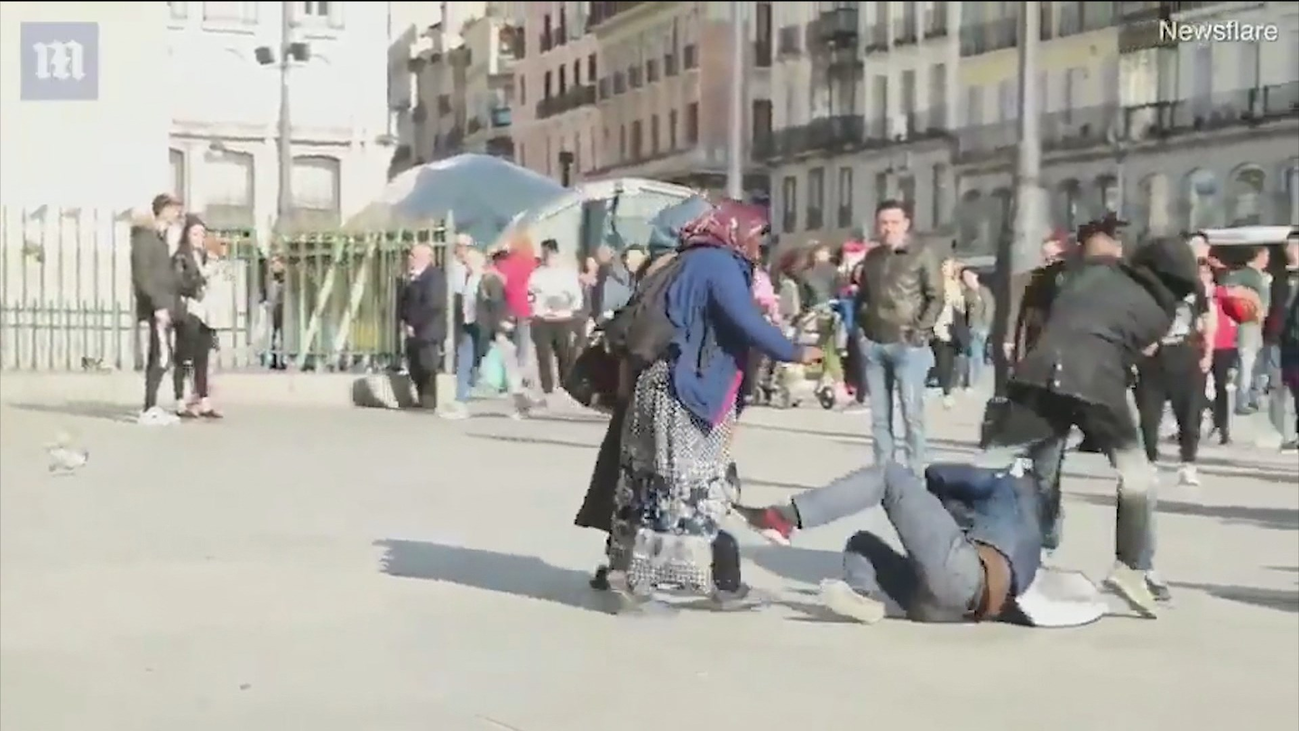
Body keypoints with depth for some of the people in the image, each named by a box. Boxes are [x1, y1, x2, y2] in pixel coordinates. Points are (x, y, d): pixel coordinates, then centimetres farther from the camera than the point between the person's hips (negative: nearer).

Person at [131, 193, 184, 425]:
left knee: (156, 356, 10)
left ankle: (152, 408, 14)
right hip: (156, 306, -9)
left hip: (164, 305, 9)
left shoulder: (162, 237, 19)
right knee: (161, 356, -13)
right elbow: (142, 275, -16)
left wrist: (170, 304, 10)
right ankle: (148, 410, -11)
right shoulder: (145, 236, -9)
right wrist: (159, 305, -20)